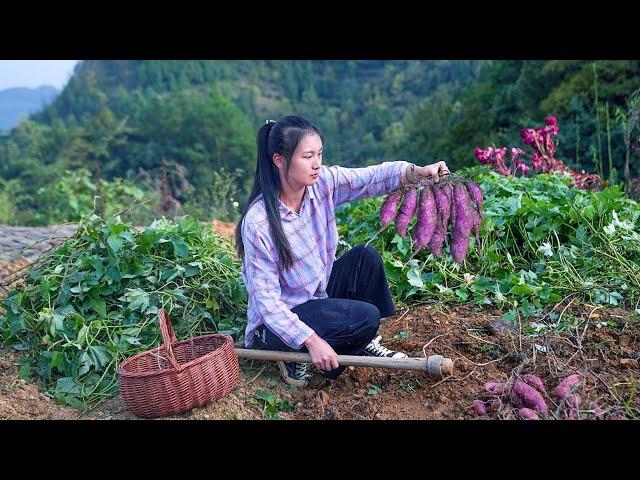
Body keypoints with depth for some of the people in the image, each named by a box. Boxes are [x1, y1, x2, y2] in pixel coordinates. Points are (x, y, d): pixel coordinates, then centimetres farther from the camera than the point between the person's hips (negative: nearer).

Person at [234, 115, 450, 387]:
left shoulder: (321, 182, -10)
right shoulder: (257, 222, -27)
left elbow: (372, 177, -15)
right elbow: (266, 298, -24)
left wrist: (417, 172, -34)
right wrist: (312, 341, -29)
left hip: (319, 295, 7)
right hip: (276, 321, -7)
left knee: (366, 256, -12)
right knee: (366, 317, -23)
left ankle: (365, 343, 5)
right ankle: (297, 358, -1)